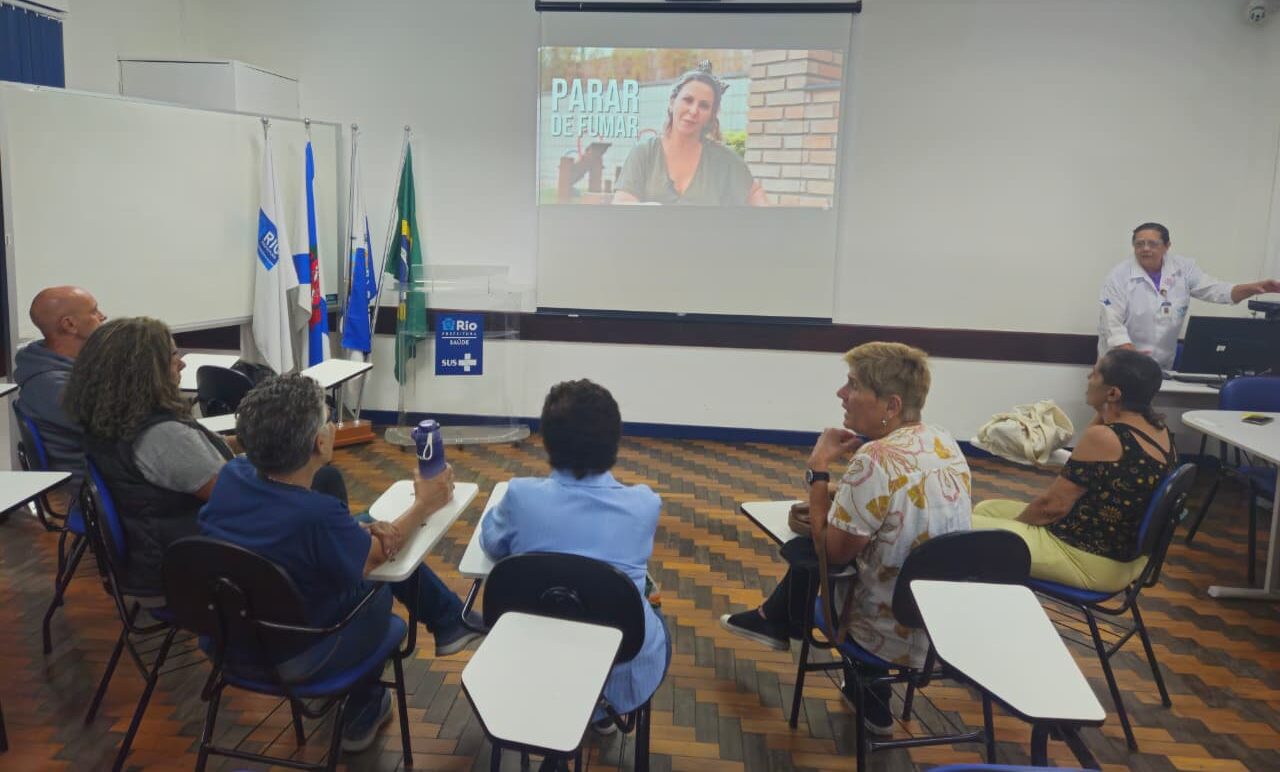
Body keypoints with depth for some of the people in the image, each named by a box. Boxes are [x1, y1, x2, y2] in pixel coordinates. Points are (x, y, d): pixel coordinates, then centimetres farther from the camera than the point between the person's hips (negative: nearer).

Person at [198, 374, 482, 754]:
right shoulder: (316, 515, -35)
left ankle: (449, 621, 36)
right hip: (293, 658, -6)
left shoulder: (232, 475, -16)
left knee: (363, 541, 17)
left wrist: (363, 528, -9)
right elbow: (376, 556, -13)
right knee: (379, 583, 21)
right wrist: (423, 506, 1)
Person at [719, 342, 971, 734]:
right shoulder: (946, 444, -1)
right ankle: (776, 620, 37)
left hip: (895, 636, -6)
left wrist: (818, 467, -11)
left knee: (811, 547, 12)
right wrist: (829, 510, 6)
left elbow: (831, 550, -17)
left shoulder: (875, 460, -27)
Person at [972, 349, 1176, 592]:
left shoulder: (1103, 437, -25)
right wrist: (1103, 412, 6)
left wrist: (1011, 524, -1)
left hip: (1090, 562, -9)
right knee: (985, 510, 18)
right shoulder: (1159, 429, 1)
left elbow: (1052, 505, -18)